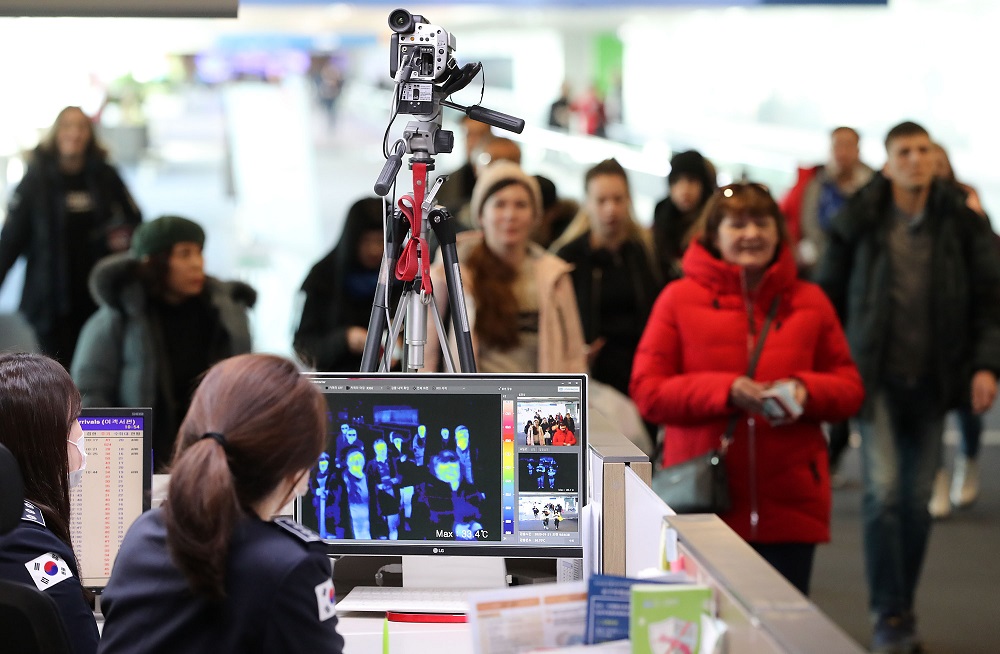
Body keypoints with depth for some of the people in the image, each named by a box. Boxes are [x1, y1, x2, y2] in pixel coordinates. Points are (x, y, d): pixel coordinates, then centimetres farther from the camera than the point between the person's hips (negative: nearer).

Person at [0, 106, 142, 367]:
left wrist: (125, 237, -8)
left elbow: (134, 219, 14)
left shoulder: (105, 176, 5)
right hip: (52, 300, -2)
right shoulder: (36, 179, 1)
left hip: (99, 296, 2)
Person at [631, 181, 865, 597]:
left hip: (791, 507, 2)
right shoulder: (680, 299, 3)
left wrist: (806, 391, -8)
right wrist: (725, 391, -14)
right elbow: (646, 392, -2)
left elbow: (850, 390, 14)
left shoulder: (809, 301, 11)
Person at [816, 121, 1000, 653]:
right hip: (876, 377, -2)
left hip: (931, 381, 2)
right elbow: (829, 294, 6)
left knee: (918, 499, 8)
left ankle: (902, 610, 22)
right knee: (883, 491, -13)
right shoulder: (859, 222, -2)